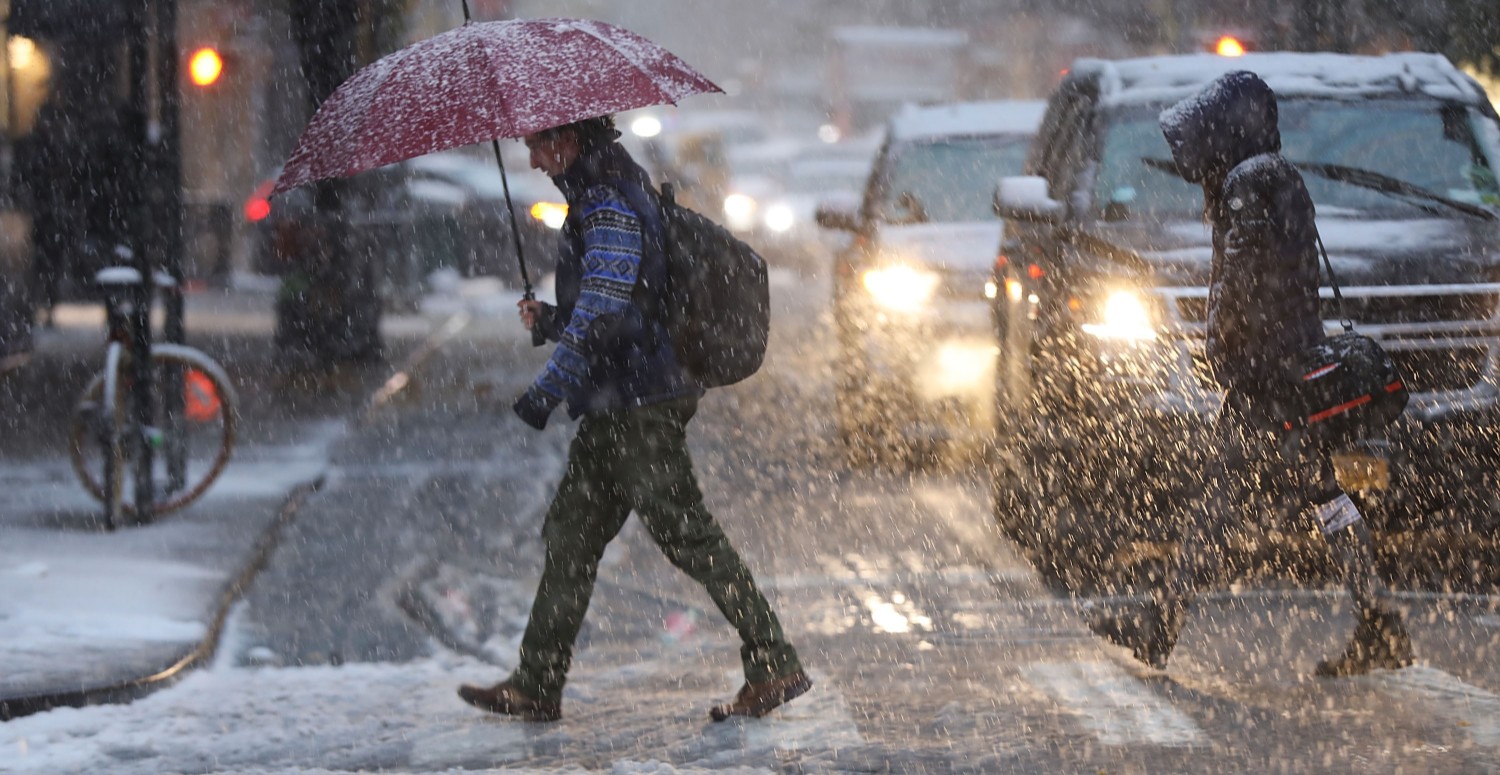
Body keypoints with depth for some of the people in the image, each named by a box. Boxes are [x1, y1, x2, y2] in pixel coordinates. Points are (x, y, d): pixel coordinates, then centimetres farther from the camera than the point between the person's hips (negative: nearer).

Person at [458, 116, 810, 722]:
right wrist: (549, 319, 12)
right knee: (570, 534, 12)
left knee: (685, 533, -7)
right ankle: (536, 687, 17)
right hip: (615, 407, 11)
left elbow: (604, 313, -24)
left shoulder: (611, 205, -15)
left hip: (640, 406, -11)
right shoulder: (602, 197, 18)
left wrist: (548, 389, -24)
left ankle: (775, 667, -2)